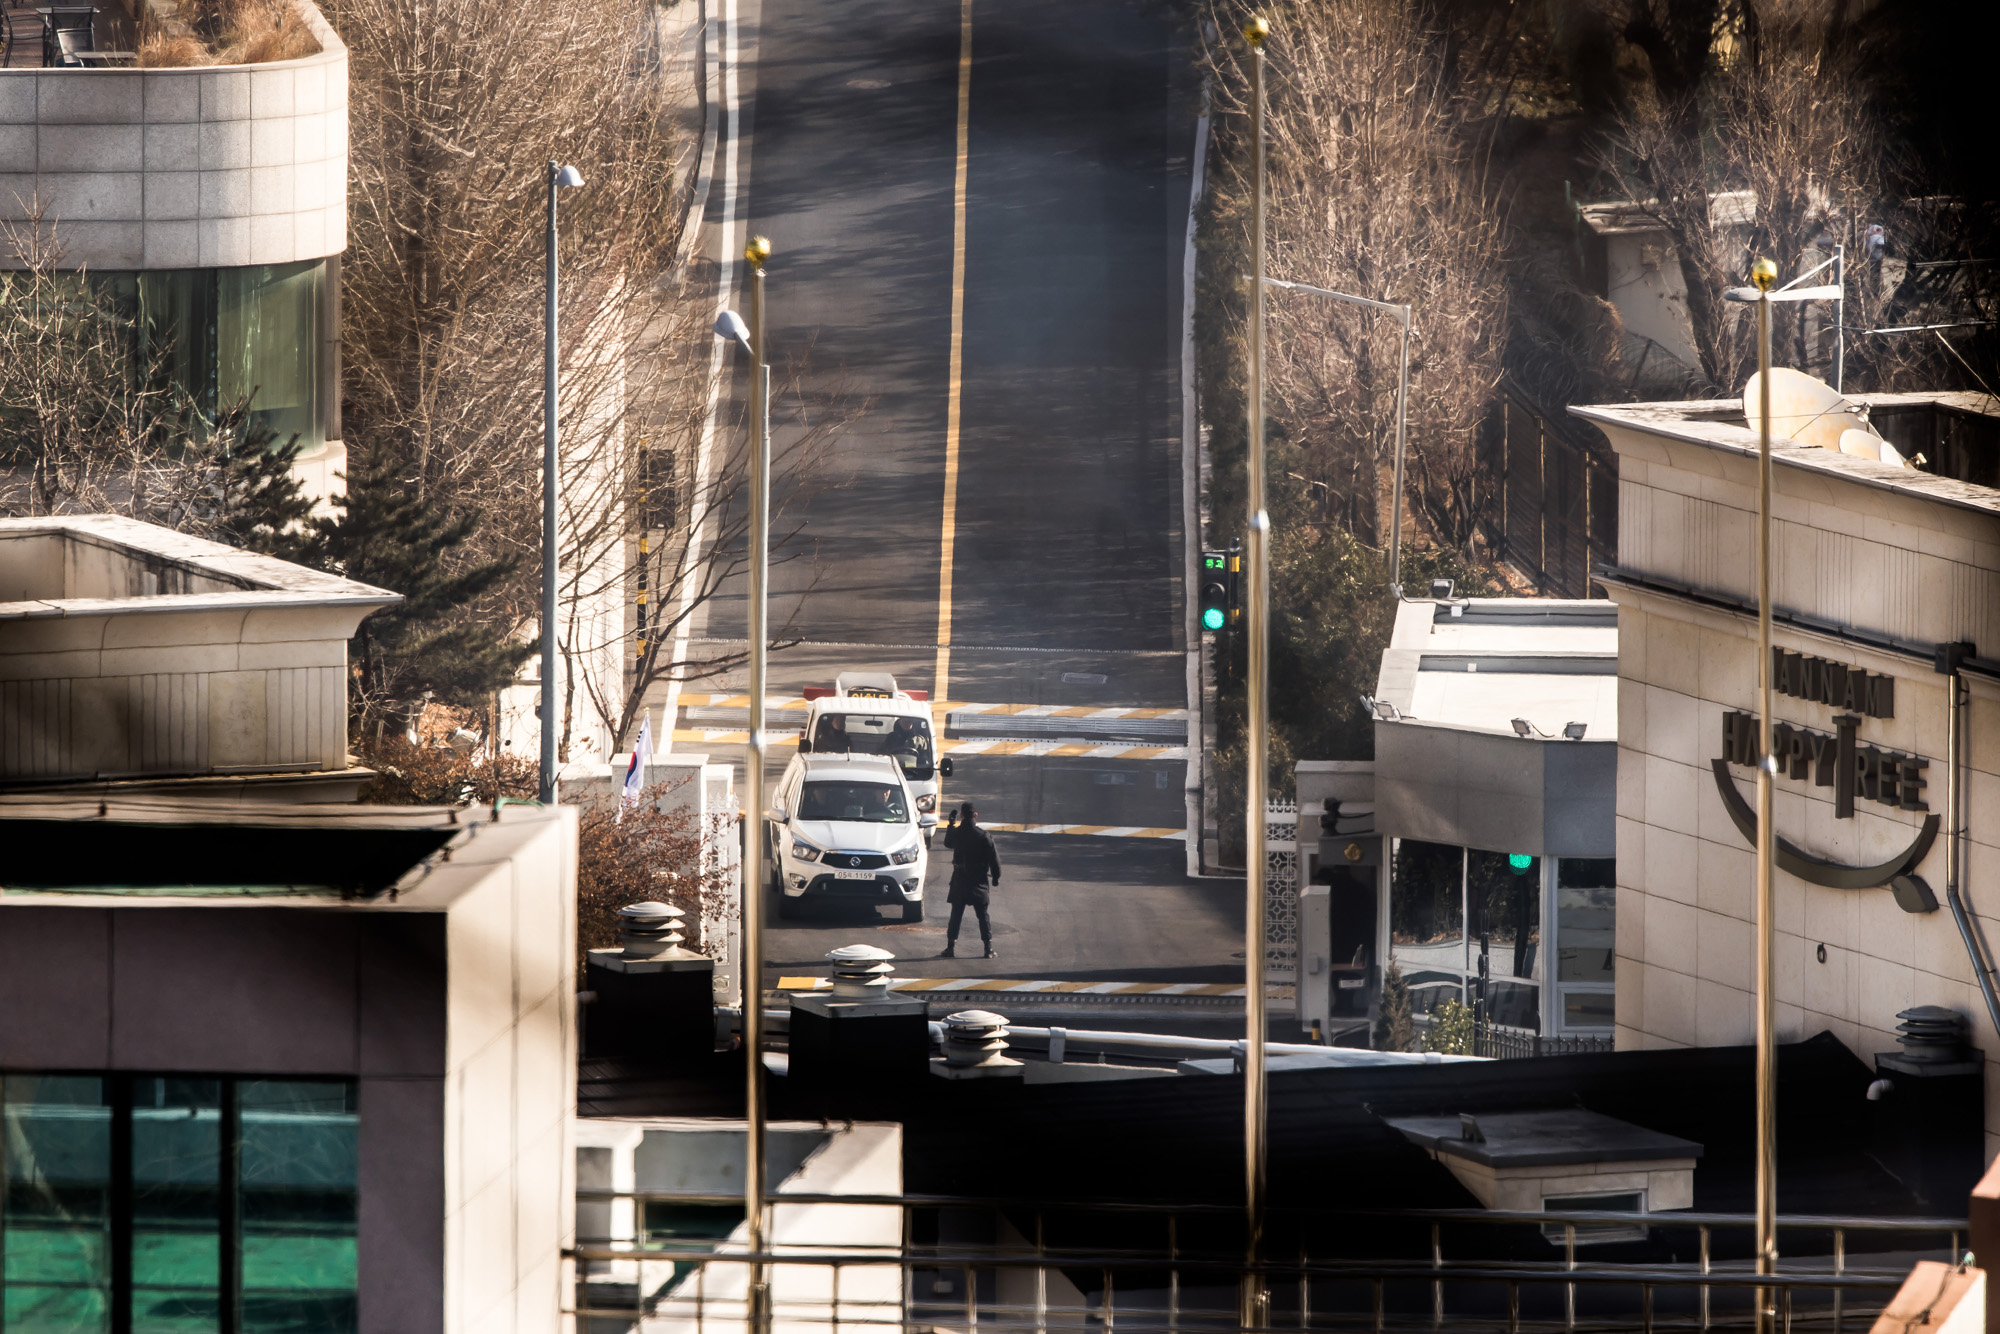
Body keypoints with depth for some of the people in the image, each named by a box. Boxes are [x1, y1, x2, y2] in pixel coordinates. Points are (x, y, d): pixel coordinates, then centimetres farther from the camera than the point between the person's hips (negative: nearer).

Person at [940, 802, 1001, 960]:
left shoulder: (955, 833, -5)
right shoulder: (983, 836, -12)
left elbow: (948, 843, 20)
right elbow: (993, 858, -8)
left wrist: (950, 824, 30)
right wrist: (996, 876, 6)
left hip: (959, 880, 2)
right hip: (978, 881, -2)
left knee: (956, 914, 9)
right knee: (983, 916, 5)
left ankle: (951, 947, 7)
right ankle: (988, 948, 4)